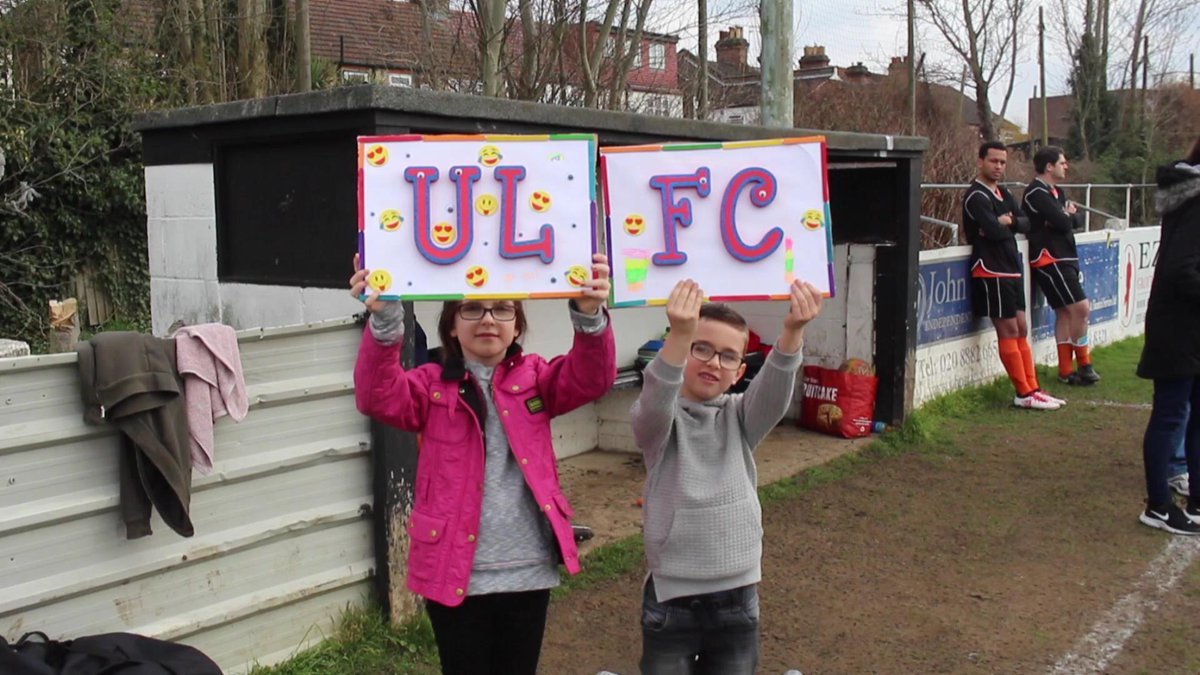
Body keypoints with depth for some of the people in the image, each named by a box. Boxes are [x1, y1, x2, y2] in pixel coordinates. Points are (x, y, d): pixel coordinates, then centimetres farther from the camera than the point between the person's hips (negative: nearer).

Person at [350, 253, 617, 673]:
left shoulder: (534, 377, 4)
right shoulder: (433, 385, -1)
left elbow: (591, 379, -14)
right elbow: (378, 397, -20)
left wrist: (589, 315, -35)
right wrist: (385, 320, -38)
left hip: (527, 571, 2)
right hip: (455, 572, -2)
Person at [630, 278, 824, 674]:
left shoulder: (740, 418, 1)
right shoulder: (657, 421, -8)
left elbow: (773, 393, -19)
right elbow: (655, 401, -31)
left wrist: (792, 332, -38)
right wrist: (679, 335, -49)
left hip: (737, 597, 3)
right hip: (671, 598, -3)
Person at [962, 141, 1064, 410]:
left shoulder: (1002, 193, 16)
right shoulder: (976, 196, -12)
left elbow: (1025, 224, 6)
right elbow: (995, 231, -25)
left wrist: (1008, 221, -12)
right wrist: (1004, 224, -4)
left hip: (1011, 270, 9)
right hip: (992, 272, -9)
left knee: (1021, 330, 11)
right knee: (1008, 331, -5)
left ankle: (1033, 388, 17)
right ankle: (1024, 394, 0)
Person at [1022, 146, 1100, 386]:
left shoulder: (1057, 192, 19)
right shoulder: (1037, 193, -13)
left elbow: (1076, 222, 10)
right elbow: (1063, 223, -20)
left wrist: (1068, 216, -11)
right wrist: (1068, 216, 1)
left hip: (1065, 258, 10)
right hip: (1050, 260, -10)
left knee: (1065, 312, 8)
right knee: (1081, 307, -12)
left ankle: (1066, 370, 10)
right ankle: (1083, 365, -1)